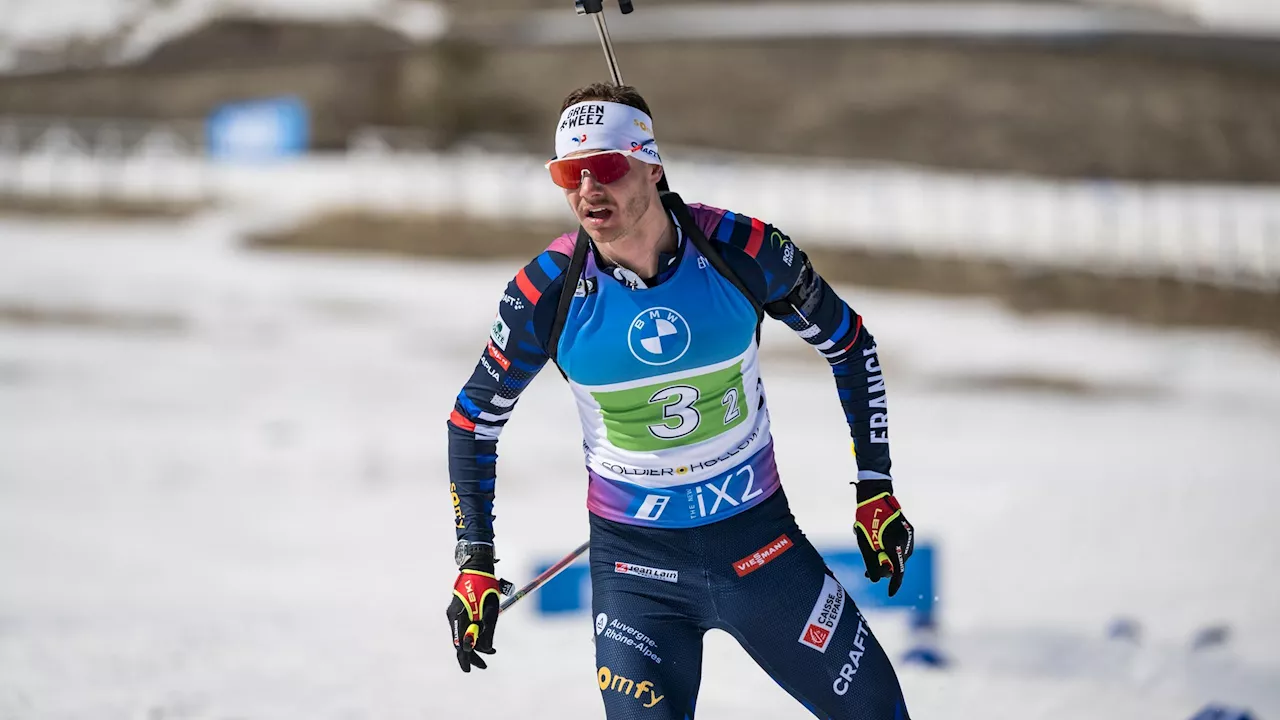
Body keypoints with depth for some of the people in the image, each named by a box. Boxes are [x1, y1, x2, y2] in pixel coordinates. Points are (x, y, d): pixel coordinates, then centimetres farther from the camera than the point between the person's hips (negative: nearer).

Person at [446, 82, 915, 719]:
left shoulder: (743, 250, -15)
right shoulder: (547, 293, -14)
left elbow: (848, 343, 3)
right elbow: (473, 420, 1)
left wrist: (876, 492, 3)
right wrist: (475, 564, -2)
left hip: (759, 541, 1)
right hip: (633, 561, -1)